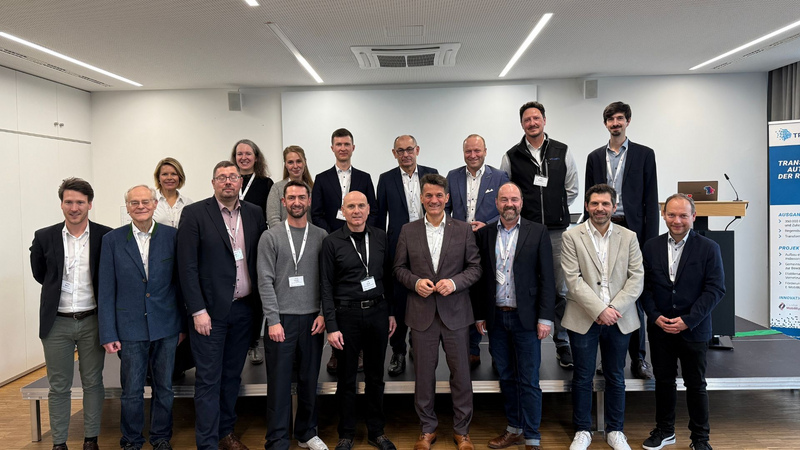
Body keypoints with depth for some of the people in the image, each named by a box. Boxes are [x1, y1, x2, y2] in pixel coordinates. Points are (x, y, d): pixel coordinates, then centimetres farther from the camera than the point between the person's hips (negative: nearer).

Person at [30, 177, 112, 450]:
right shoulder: (44, 237, -2)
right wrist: (59, 288, 9)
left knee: (93, 383, 10)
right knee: (58, 387, 10)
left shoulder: (106, 237, -6)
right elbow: (39, 274, 12)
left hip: (92, 321, -1)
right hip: (57, 323, 1)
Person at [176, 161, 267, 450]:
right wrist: (198, 310, -13)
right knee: (209, 380, 3)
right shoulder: (194, 213, -6)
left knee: (232, 375, 16)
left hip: (243, 309, 4)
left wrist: (260, 302, 2)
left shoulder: (255, 214, 6)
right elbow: (187, 266, -9)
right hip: (210, 310, -4)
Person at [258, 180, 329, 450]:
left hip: (313, 320, 2)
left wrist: (323, 314, -4)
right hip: (281, 319, -2)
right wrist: (273, 320, -10)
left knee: (309, 380, 11)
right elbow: (265, 281, -5)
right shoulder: (270, 237, 0)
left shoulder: (321, 237, 5)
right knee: (279, 383, 3)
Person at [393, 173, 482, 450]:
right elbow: (399, 268, 6)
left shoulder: (463, 230, 2)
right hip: (422, 313, 1)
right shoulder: (408, 231, 4)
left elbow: (475, 267, 2)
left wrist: (455, 282, -15)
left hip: (455, 313, 0)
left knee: (461, 373, 7)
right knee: (424, 374, 10)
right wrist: (415, 282, -12)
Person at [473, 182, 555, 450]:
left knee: (528, 382, 3)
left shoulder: (537, 232, -2)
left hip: (525, 317, -3)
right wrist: (479, 315, 6)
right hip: (495, 318, 3)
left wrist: (545, 317, -9)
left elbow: (547, 278, -4)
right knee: (506, 378, 14)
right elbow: (480, 277, 8)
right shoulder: (484, 234, 5)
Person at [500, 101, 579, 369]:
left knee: (561, 290, 4)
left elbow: (572, 190, 14)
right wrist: (521, 211, 4)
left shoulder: (562, 153, 6)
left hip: (557, 231, 1)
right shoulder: (512, 156, 4)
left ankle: (563, 344, 18)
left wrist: (557, 211, 9)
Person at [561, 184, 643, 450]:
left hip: (619, 319, 2)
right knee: (582, 377, 8)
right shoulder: (571, 237, -2)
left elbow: (637, 278, -1)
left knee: (615, 377, 13)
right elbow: (573, 280, -10)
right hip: (583, 318, -2)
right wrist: (599, 310, -17)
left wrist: (614, 308, -13)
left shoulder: (629, 237, 6)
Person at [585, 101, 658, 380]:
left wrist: (650, 240, -6)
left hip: (632, 231, -2)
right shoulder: (595, 157, 12)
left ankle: (638, 359, 8)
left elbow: (651, 200, 1)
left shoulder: (644, 155, 6)